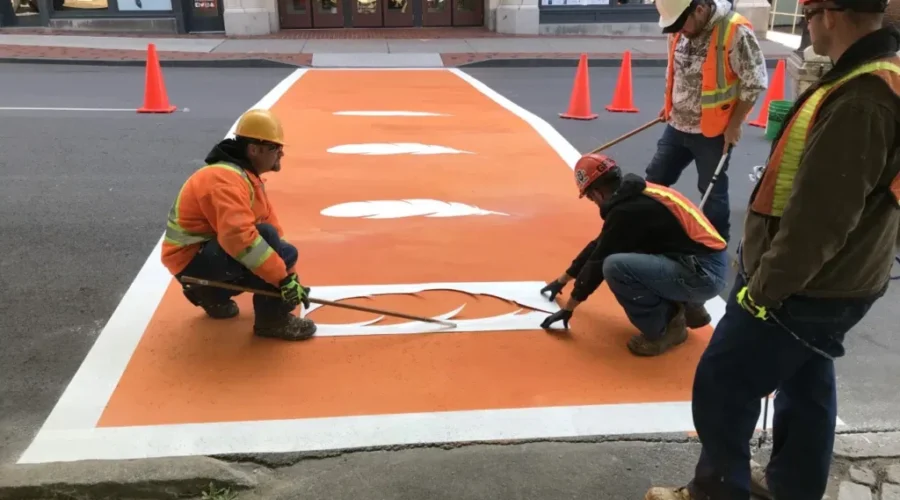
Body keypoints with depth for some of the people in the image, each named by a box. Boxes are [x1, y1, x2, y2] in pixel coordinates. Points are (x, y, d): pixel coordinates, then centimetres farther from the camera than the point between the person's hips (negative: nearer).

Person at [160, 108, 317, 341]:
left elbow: (271, 225, 10)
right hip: (192, 258, -10)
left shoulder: (246, 176, 9)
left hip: (209, 250, 10)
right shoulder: (228, 179, -24)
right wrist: (283, 277, -35)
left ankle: (210, 293, 19)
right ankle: (272, 318, -16)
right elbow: (239, 236, -38)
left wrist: (288, 271, 6)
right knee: (267, 237, -29)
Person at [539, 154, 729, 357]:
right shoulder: (635, 196, 13)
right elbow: (599, 246, 23)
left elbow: (599, 261, -9)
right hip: (708, 267, 10)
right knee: (621, 253, 19)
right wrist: (563, 280, 33)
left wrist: (568, 308, 2)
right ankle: (689, 308, 19)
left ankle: (665, 327, -3)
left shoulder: (627, 210, -16)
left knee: (615, 266, -24)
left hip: (702, 274, -10)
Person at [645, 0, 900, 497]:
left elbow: (818, 218, -28)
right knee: (806, 383, 22)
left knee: (721, 385, 4)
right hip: (829, 282, 10)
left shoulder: (860, 99, -28)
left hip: (803, 289, -10)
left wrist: (763, 287, -17)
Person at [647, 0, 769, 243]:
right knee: (654, 179, 13)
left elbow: (754, 83, -17)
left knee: (712, 192, 6)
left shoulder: (736, 32, -21)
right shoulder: (681, 29, 0)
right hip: (677, 126, 7)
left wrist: (733, 125, -14)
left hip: (712, 131, -6)